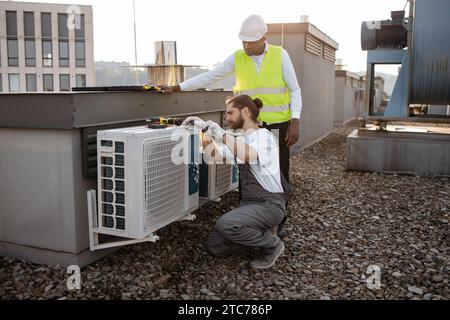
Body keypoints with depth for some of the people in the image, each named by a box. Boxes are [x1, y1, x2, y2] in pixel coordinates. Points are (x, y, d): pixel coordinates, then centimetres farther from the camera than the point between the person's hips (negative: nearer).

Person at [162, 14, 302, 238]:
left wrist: (295, 123, -11)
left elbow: (294, 90, -2)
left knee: (279, 174, 7)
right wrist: (176, 88, -1)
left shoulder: (280, 55, -3)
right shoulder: (237, 58, 0)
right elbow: (209, 77, 3)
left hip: (279, 125, -1)